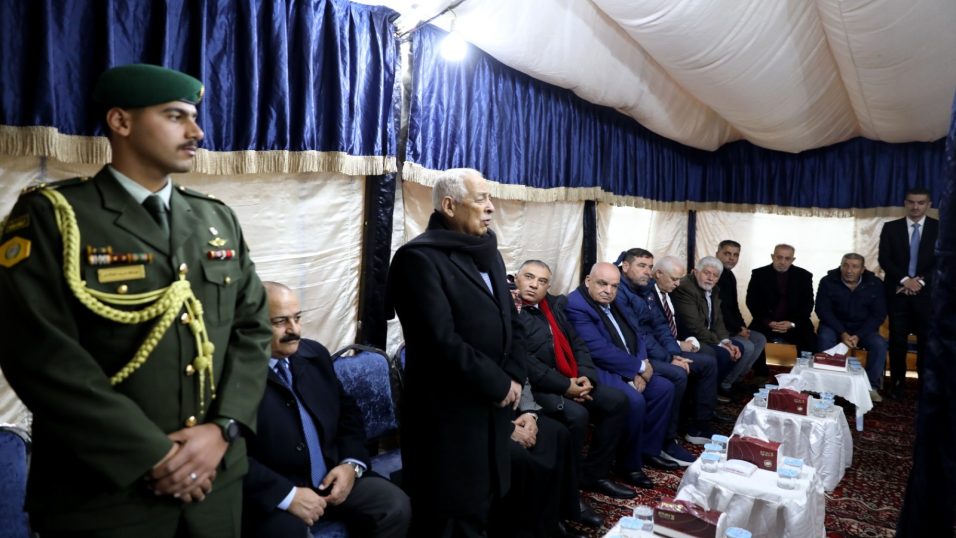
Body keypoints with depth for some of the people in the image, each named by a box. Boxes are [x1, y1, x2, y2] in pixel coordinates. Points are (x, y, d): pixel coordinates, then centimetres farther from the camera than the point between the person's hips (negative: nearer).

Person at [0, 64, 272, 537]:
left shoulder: (218, 219, 7)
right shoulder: (50, 216, -7)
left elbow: (253, 328, 4)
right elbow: (44, 355, -16)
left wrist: (223, 427, -9)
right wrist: (155, 455, -16)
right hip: (103, 491, -4)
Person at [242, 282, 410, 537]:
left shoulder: (315, 353, 6)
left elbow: (348, 411, 15)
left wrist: (351, 464, 0)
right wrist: (287, 495, -20)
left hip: (332, 477, 6)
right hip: (273, 493, -5)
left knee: (396, 506, -10)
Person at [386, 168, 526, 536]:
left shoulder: (488, 254, 12)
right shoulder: (420, 257, -15)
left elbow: (511, 321, 13)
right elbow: (442, 340, -21)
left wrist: (515, 376, -3)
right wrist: (499, 383, -14)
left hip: (493, 407, 7)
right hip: (448, 414, -7)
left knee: (480, 508, 19)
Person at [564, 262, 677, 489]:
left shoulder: (612, 303, 11)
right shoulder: (576, 305, -19)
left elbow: (635, 336, 11)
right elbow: (599, 350, -25)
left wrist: (638, 370, -8)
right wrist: (639, 366, -15)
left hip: (628, 370, 10)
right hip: (599, 371, -10)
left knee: (664, 388, 5)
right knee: (634, 400, -28)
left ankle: (649, 449, 18)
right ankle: (629, 464, -7)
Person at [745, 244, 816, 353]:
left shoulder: (804, 276, 5)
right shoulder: (759, 274, 2)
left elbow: (808, 303, 4)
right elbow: (752, 302, 0)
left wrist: (793, 323, -12)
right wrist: (768, 322, -14)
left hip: (796, 326, 1)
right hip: (765, 324, -1)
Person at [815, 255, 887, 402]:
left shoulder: (875, 284, -6)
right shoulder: (828, 282, -11)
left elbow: (879, 314, -6)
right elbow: (823, 310, -13)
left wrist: (859, 335, -20)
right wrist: (842, 333, -25)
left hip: (863, 328, 2)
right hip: (835, 325, -2)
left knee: (879, 344, -25)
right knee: (824, 338, -32)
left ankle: (872, 386, -8)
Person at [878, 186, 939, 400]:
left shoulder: (940, 228, 6)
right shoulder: (890, 228, 6)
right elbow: (884, 259, -1)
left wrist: (921, 281, -12)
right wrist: (905, 280, -13)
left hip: (927, 292, 0)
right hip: (898, 291, 0)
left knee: (926, 340, 3)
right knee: (897, 340, 3)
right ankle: (897, 384, 11)